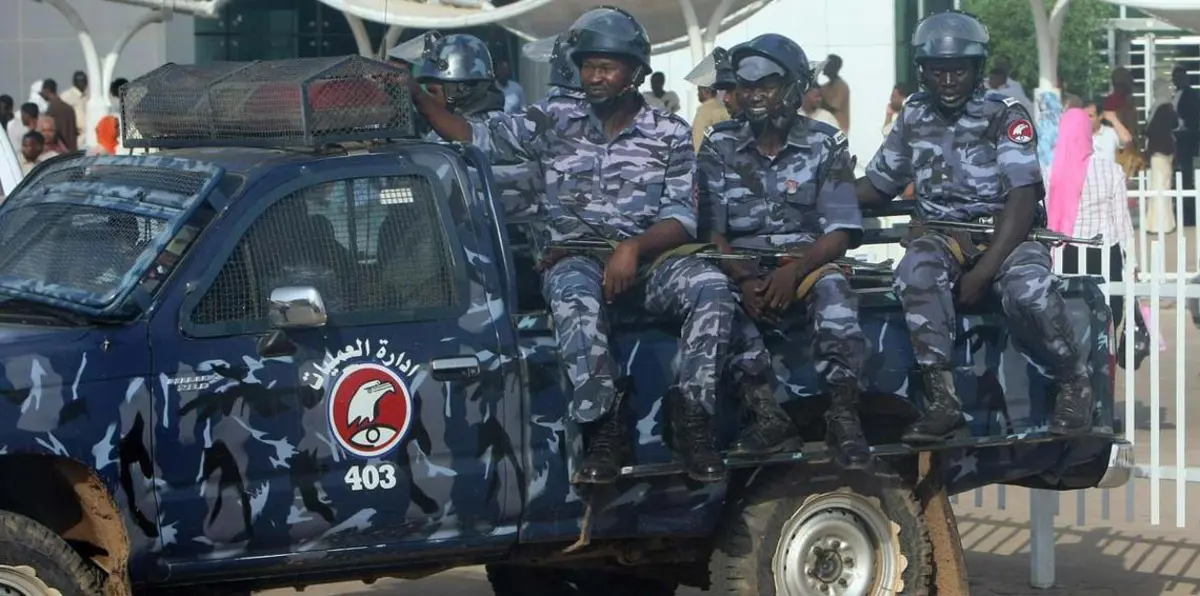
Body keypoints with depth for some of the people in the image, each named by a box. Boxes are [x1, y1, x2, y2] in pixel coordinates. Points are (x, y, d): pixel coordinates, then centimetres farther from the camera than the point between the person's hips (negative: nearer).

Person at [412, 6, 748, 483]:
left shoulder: (670, 134, 9)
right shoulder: (555, 120, 11)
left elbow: (682, 219, 2)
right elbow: (478, 138, 9)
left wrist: (633, 248, -18)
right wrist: (417, 98, -4)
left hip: (645, 259, 1)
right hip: (573, 259, -1)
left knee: (711, 286, -30)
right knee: (574, 294, -39)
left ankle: (691, 416, -27)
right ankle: (604, 423, -36)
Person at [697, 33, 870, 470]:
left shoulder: (824, 144, 4)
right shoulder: (719, 148, 7)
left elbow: (840, 232, -3)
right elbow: (712, 232, 0)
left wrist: (794, 271, -22)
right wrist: (745, 279, -20)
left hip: (808, 258, -1)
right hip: (743, 264, 1)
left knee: (833, 290, -36)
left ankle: (843, 414, -41)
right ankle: (765, 409, -41)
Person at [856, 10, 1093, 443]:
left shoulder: (1004, 115, -6)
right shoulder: (914, 117, 10)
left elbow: (1023, 200, -15)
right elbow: (876, 185, 17)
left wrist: (984, 270, -24)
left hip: (1006, 232, -3)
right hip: (942, 236, 3)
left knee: (1027, 287, -37)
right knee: (916, 272, -34)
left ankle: (1074, 382, -11)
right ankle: (942, 400, -35)